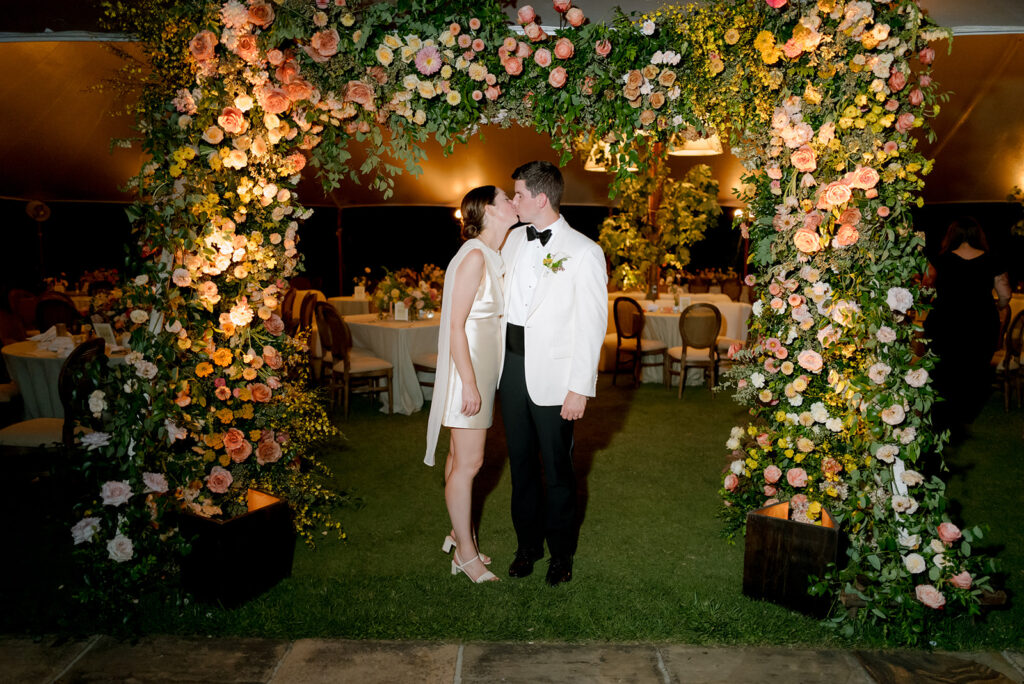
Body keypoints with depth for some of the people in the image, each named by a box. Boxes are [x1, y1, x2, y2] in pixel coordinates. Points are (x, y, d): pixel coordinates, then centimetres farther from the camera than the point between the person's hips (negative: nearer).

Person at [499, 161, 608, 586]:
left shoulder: (583, 252, -12)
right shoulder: (515, 239, 8)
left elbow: (591, 326, -12)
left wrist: (580, 389, -15)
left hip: (552, 372, -6)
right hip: (512, 363, 6)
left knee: (556, 468, 8)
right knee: (521, 461, 17)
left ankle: (562, 552, 29)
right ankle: (528, 544, 35)